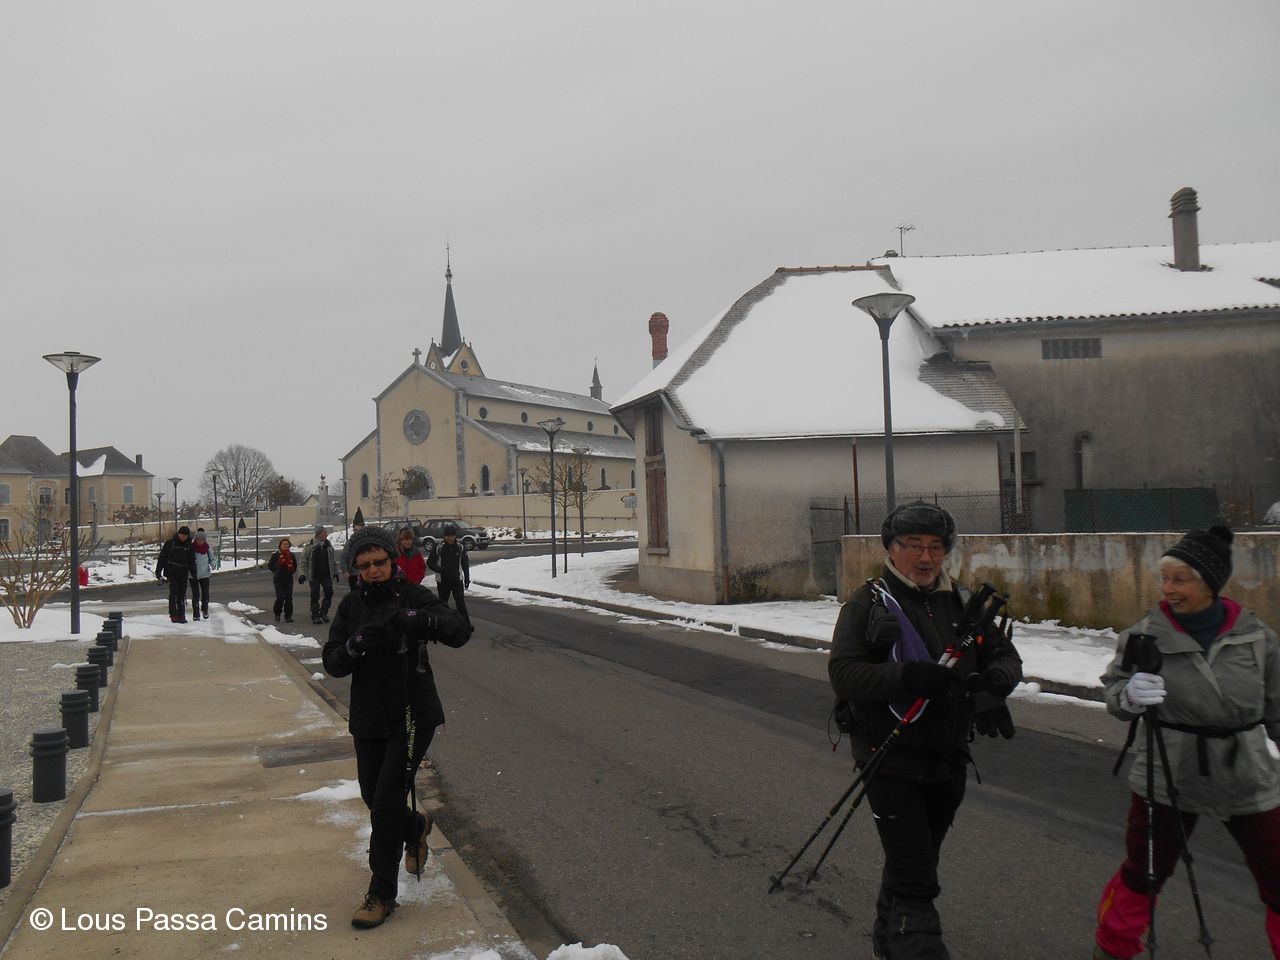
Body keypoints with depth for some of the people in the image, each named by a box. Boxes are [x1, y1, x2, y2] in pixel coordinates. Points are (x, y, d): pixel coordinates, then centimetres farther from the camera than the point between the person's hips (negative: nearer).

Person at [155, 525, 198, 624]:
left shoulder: (189, 545, 9)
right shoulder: (170, 543, -1)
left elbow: (192, 561, 17)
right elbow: (162, 557, 2)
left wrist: (194, 573, 10)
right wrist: (158, 571, -1)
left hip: (183, 574, 3)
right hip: (171, 572, -3)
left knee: (182, 594, 3)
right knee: (174, 592, -14)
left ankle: (181, 616, 8)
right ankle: (173, 615, -7)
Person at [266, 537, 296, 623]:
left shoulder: (291, 555, 7)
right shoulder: (275, 555, -2)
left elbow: (295, 565, 17)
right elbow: (270, 565, 4)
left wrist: (292, 570, 0)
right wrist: (276, 571, -7)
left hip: (289, 579, 3)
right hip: (278, 580, -3)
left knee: (289, 598, -1)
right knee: (280, 597, -9)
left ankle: (288, 616, 4)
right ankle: (277, 613, 14)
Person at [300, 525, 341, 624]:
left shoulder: (329, 546, 5)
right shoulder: (310, 547, -8)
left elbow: (334, 560, 16)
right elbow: (303, 561, -5)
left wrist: (336, 572, 17)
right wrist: (302, 574, -12)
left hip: (327, 575, 3)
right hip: (314, 575, -3)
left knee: (329, 592, -6)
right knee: (315, 595, -3)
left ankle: (324, 612, 11)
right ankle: (315, 615, 9)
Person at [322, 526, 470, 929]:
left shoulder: (414, 596, -8)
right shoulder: (352, 606, 2)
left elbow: (460, 634, -19)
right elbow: (332, 662, -4)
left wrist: (420, 620, -37)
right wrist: (356, 645, -26)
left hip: (413, 715, -4)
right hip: (368, 718, 5)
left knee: (387, 800, -8)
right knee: (372, 797, 16)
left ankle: (382, 893, 7)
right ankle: (415, 826, 49)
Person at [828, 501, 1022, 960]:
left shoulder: (960, 603, 6)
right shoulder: (867, 605, -9)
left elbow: (1005, 654, 10)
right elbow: (844, 675, -18)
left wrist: (992, 683, -14)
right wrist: (908, 677, -33)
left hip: (948, 762, 6)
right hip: (892, 763, -6)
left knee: (914, 864, 23)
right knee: (914, 880, -8)